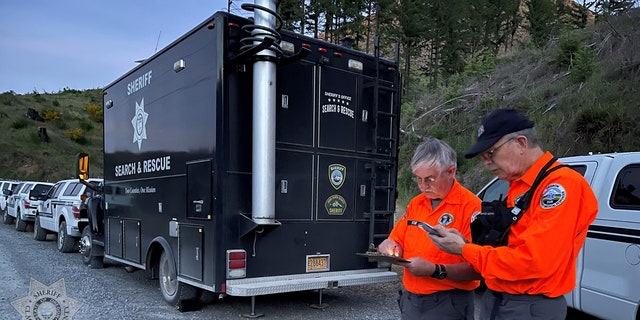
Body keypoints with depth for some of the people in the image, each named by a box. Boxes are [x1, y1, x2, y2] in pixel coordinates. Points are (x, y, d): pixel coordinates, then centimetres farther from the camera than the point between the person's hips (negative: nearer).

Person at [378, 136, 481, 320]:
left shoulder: (471, 206, -14)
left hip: (448, 304, -6)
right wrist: (391, 248, -6)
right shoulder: (415, 204, 7)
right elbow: (396, 241, 14)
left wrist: (435, 270, -28)